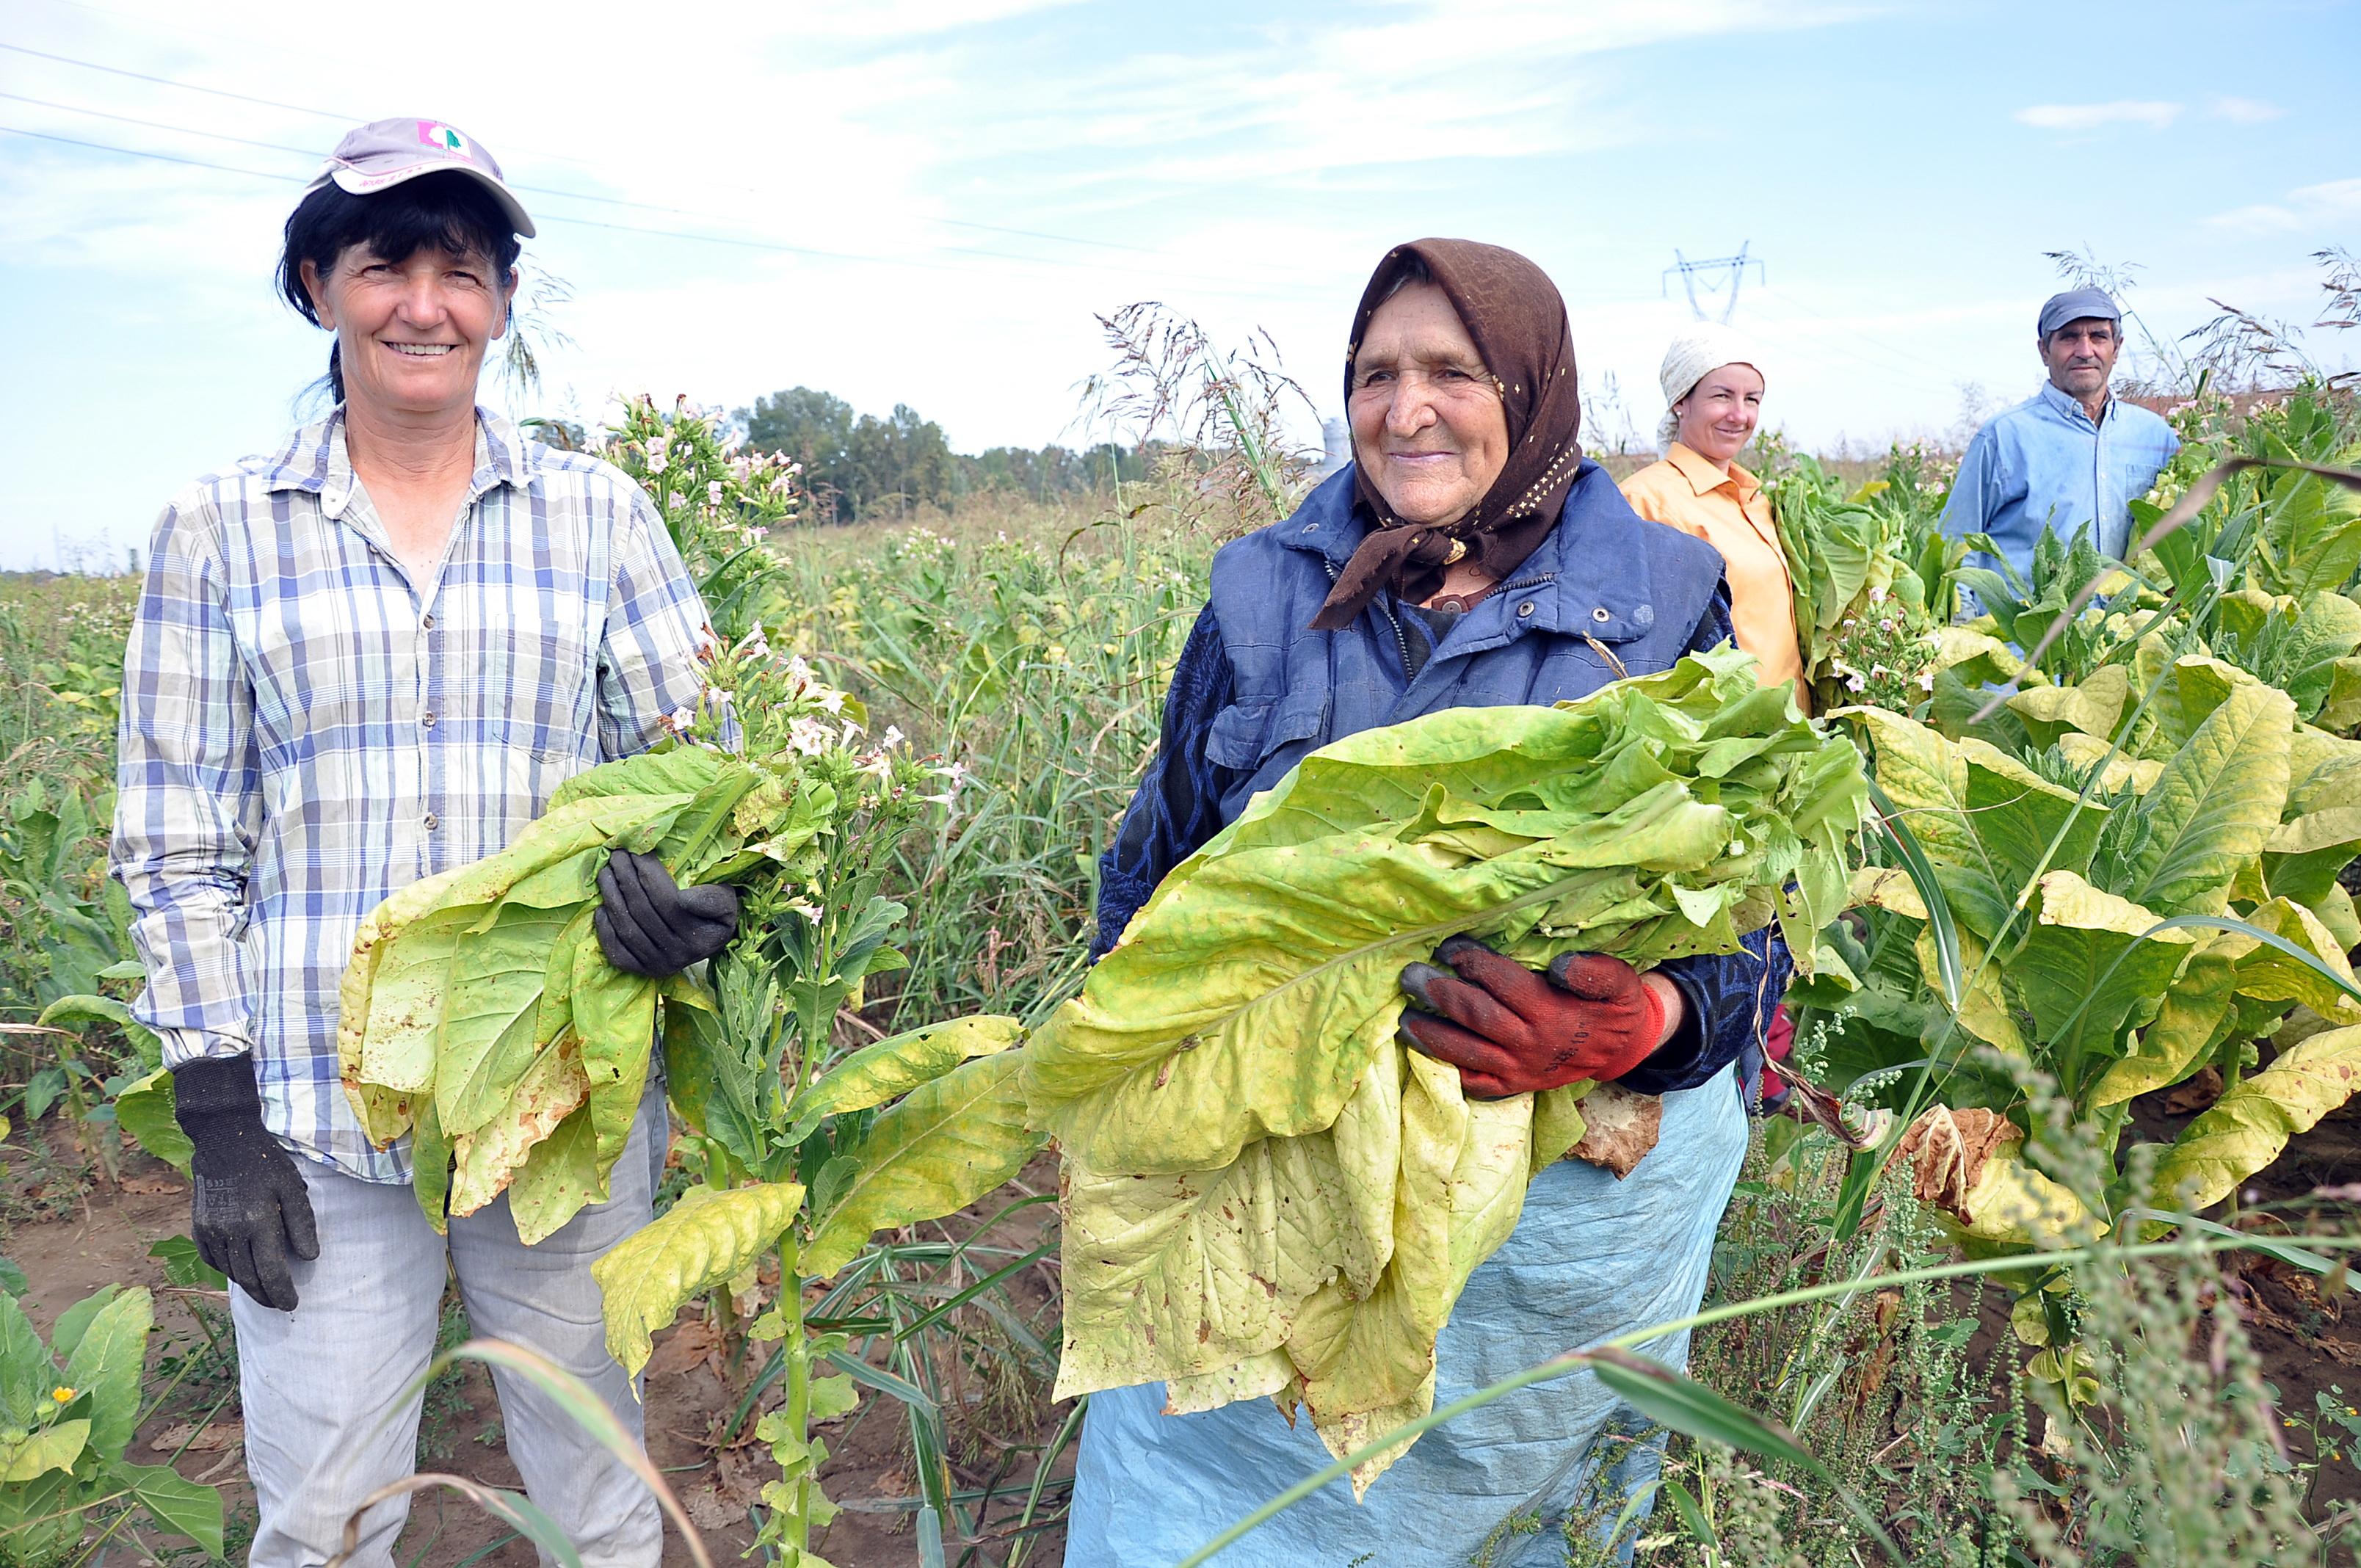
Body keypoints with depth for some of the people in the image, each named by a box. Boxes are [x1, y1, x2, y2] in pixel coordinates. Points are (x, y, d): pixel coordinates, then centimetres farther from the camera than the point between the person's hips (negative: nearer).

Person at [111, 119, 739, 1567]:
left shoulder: (599, 514, 3)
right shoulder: (219, 532, 3)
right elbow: (178, 841, 3)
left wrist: (684, 875, -18)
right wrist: (218, 1115, -1)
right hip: (319, 1115, 0)